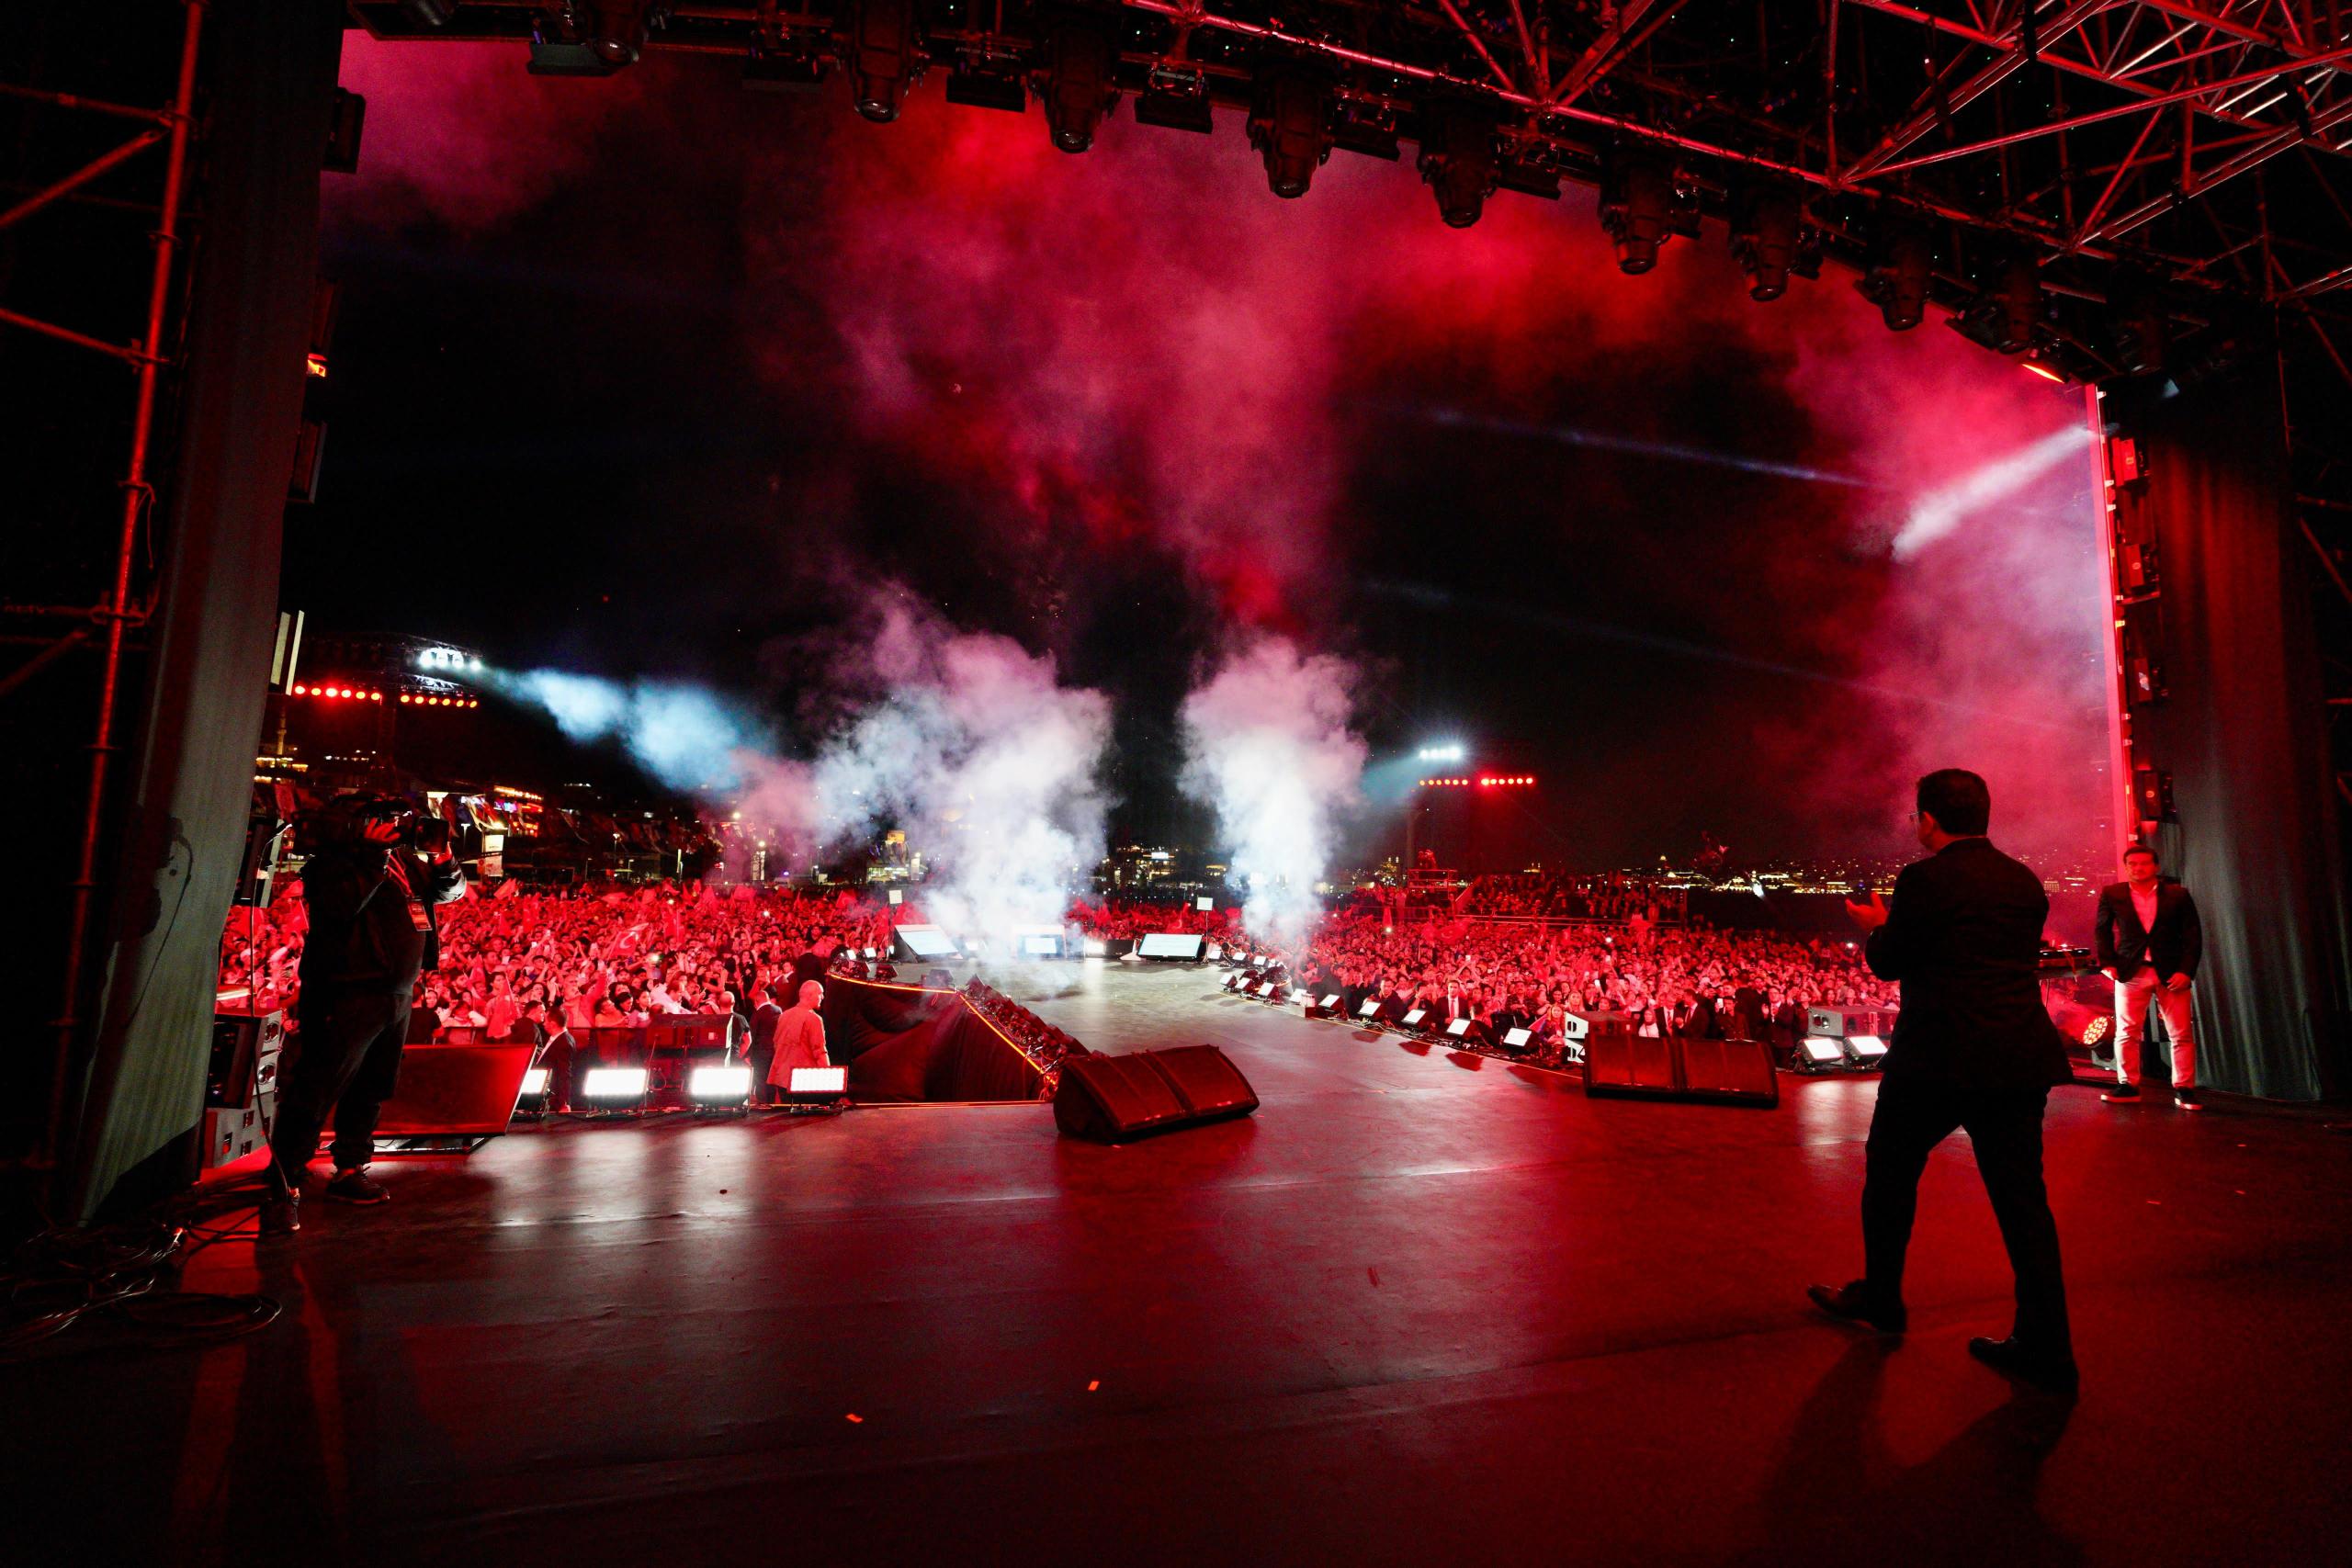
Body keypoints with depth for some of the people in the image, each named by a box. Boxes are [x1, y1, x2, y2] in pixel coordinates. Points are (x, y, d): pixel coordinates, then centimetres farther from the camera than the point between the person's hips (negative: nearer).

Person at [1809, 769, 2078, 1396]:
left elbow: (1888, 964, -6)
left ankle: (1880, 1299, 27)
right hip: (2019, 1060, 6)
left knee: (1890, 1177, 13)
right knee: (2022, 1198, 10)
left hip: (1938, 1060, -6)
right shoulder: (2026, 882, 8)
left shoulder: (1924, 879, -12)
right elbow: (2016, 959, 17)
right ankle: (2046, 1351, 13)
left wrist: (1877, 925, 15)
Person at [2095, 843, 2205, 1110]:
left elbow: (2193, 935, 1)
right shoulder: (2111, 894, 4)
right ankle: (2127, 1086, 10)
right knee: (2126, 1033, 2)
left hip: (2172, 974, 0)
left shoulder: (2178, 894, 3)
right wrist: (2107, 963, -1)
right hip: (2130, 972, 0)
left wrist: (2186, 970, -8)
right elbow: (2103, 931, 9)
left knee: (2182, 1035, 2)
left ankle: (2184, 1089, 12)